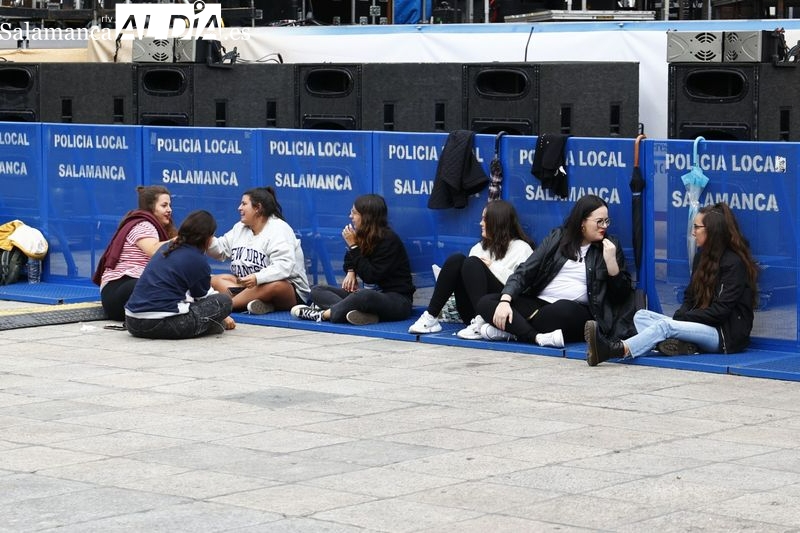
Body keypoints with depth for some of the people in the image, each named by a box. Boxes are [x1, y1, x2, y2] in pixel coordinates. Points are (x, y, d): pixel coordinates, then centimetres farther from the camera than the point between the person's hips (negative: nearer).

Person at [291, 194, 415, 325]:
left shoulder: (388, 240, -15)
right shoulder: (364, 236, 6)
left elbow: (370, 276, -20)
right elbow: (350, 261, 24)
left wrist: (353, 246, -18)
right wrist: (351, 272, 1)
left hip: (398, 299, -8)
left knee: (364, 296, -43)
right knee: (317, 290, -3)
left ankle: (323, 314, -23)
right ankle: (354, 312, -31)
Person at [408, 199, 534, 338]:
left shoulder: (521, 248, 5)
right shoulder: (479, 248, 24)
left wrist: (492, 267, -8)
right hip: (472, 312, 5)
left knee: (472, 263, -24)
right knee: (456, 259, -14)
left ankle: (481, 322, -37)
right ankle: (430, 317, -20)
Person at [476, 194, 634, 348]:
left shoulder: (610, 246, 7)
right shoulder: (557, 238, 10)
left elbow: (621, 294, 3)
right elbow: (524, 271, 4)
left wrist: (610, 261, -12)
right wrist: (505, 300, -12)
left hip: (577, 311, -3)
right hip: (538, 304, 3)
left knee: (564, 309, -41)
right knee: (486, 303, -19)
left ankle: (513, 329, -27)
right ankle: (538, 337, -36)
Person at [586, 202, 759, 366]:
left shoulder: (734, 263, -9)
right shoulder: (702, 256, 17)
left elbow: (721, 310, -15)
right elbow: (690, 297, 16)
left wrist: (682, 317, -13)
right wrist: (679, 315, -6)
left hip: (727, 335, -9)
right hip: (703, 327, 9)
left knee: (667, 325, -31)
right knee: (641, 316, -6)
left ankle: (619, 349, -50)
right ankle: (679, 344, -36)